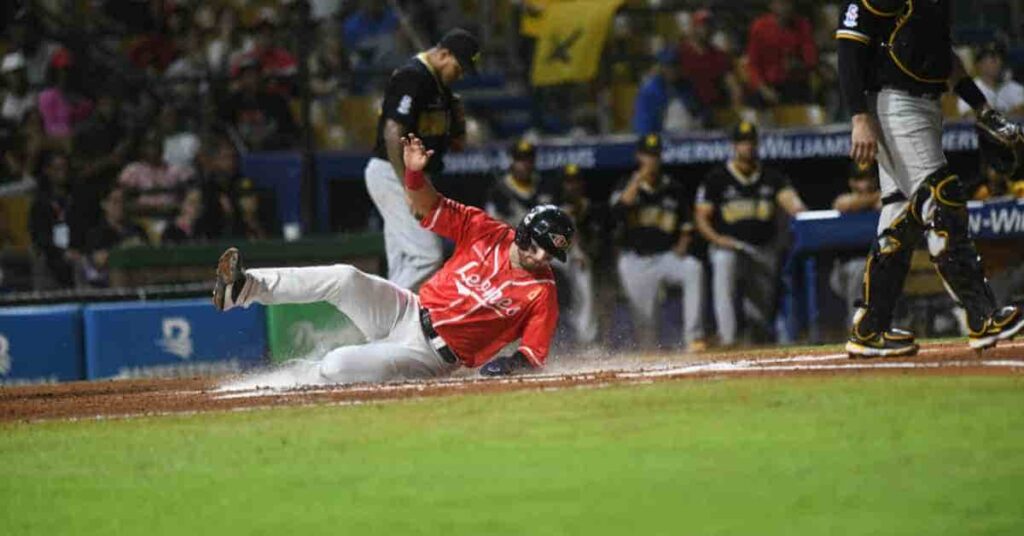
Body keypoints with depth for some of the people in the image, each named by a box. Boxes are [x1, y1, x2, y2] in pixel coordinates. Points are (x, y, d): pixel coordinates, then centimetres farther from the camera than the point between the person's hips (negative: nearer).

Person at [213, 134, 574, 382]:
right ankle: (244, 288, -23)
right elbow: (428, 207, 1)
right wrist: (413, 172, -19)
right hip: (407, 311, 4)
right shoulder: (488, 234, -1)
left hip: (432, 355, -4)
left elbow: (535, 357, -10)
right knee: (344, 278, -24)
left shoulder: (542, 294, -10)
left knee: (335, 367, -25)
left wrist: (511, 364, -32)